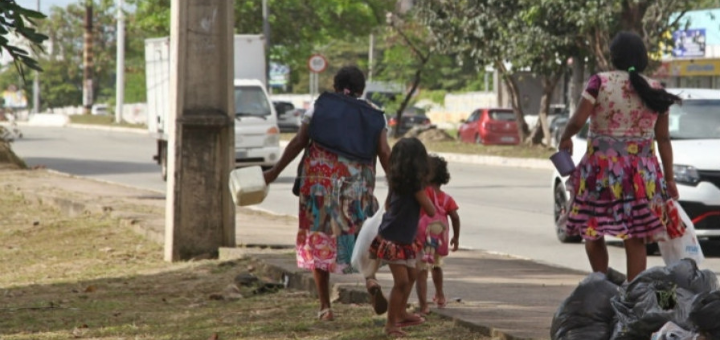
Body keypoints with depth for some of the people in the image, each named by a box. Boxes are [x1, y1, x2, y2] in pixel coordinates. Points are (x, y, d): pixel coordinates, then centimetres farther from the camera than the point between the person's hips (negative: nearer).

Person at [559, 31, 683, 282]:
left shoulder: (600, 82, -6)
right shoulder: (655, 91, 4)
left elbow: (578, 121, -12)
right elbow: (663, 139, 6)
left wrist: (565, 138, 9)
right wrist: (669, 178, 13)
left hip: (601, 168, -2)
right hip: (641, 173, 2)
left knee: (592, 233, 12)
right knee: (636, 239, 3)